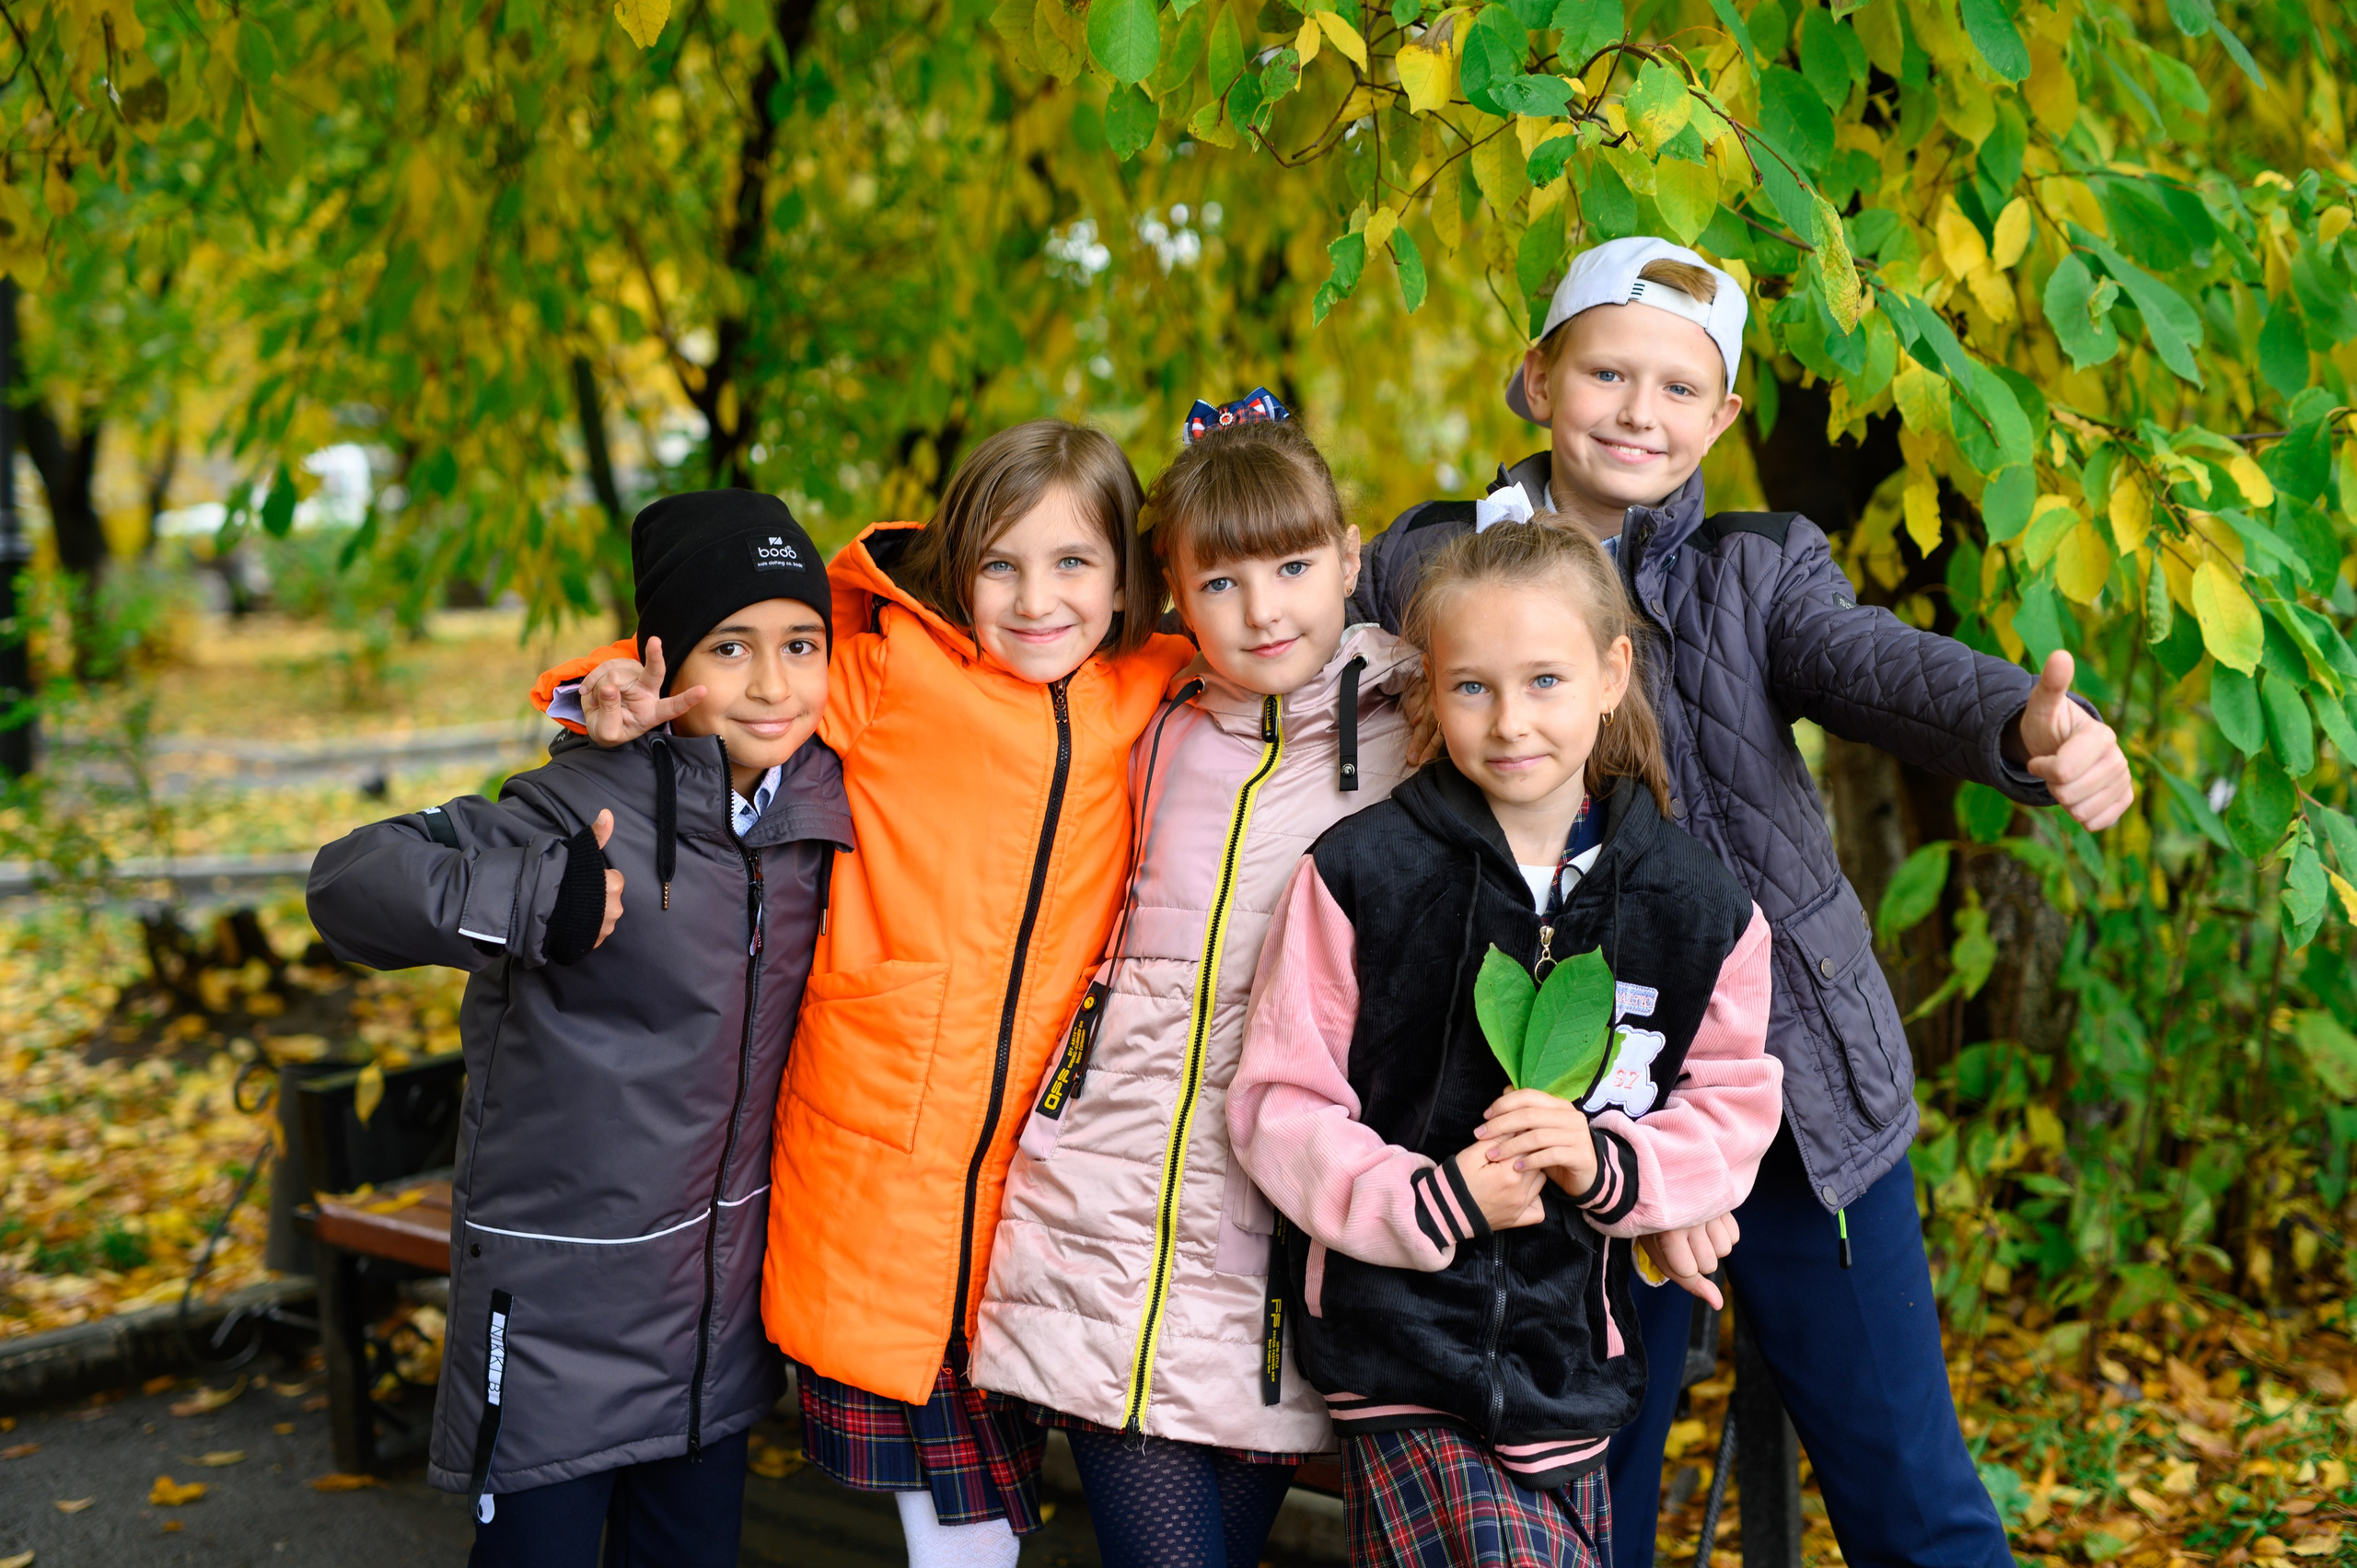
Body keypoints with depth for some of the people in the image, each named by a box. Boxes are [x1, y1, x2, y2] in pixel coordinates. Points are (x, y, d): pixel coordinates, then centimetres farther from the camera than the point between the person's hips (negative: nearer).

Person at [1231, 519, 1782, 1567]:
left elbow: (1733, 1109, 6)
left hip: (1574, 1371, 3)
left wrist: (1607, 1163, -14)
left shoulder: (1701, 906, 1)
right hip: (1398, 1365, -3)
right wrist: (1428, 1201, -18)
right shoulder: (1360, 873, -7)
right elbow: (1277, 1103, -5)